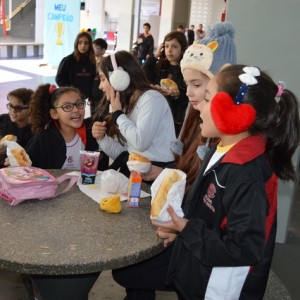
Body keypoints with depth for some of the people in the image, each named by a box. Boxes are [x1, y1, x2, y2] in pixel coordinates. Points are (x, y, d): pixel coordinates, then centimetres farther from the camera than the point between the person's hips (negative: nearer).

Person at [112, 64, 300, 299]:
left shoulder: (249, 177, -31)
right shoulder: (222, 151, -1)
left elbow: (245, 250, -30)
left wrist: (186, 229, -22)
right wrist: (180, 226, -3)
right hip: (193, 255, 9)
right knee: (125, 271, 21)